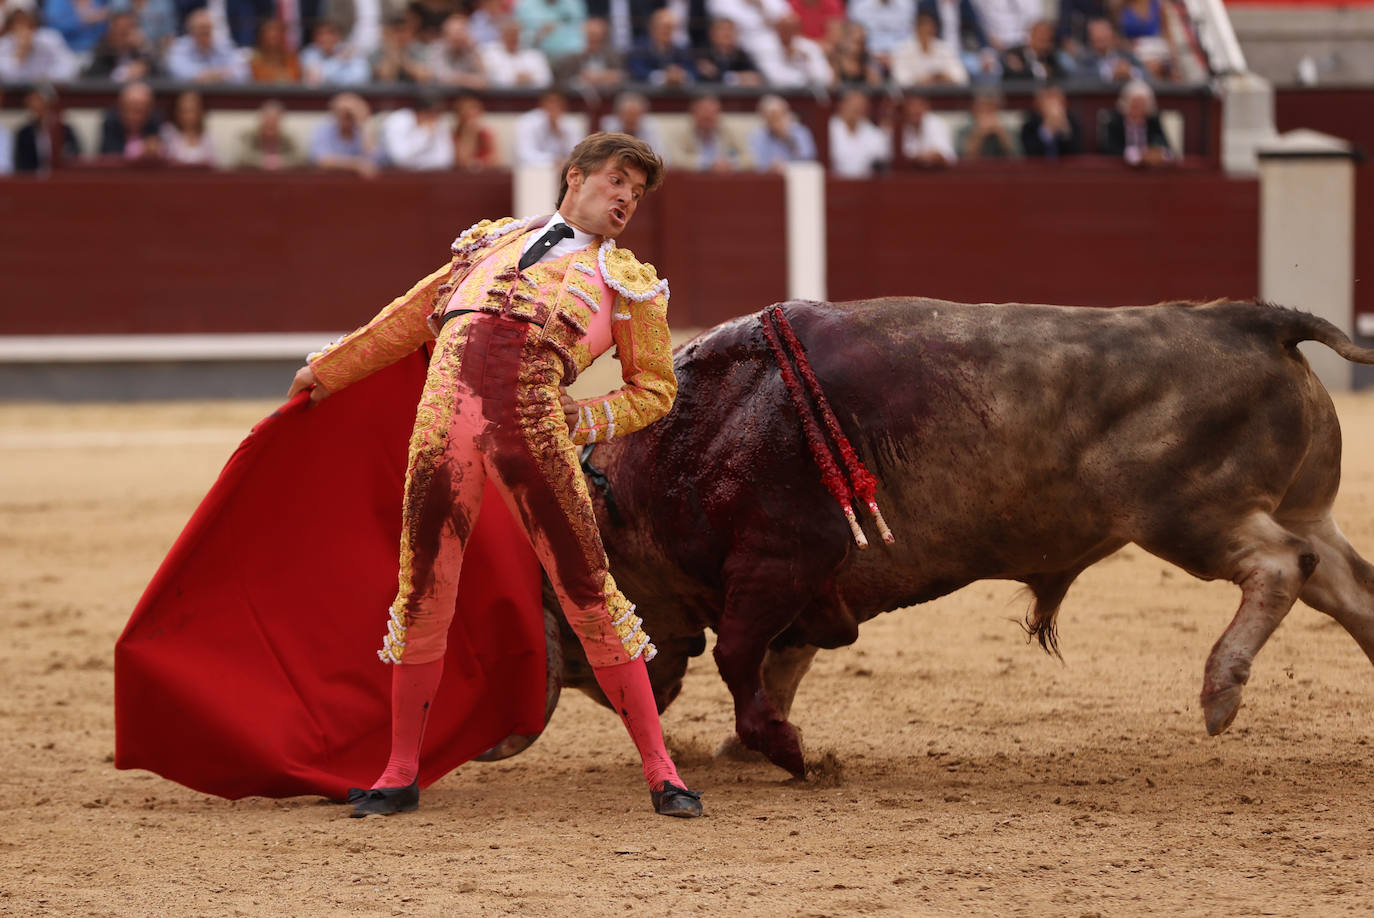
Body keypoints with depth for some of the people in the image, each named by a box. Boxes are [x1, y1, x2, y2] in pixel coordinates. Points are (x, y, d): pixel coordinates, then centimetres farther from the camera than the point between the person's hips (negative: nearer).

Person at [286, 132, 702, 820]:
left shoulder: (627, 282, 23)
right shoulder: (498, 241, 29)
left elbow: (655, 388, 23)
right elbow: (411, 318, 35)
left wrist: (590, 420, 5)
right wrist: (328, 370, 38)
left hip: (535, 427, -2)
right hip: (446, 408, 2)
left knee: (588, 590, -5)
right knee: (422, 589, 2)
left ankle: (660, 772, 3)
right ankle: (399, 774, 15)